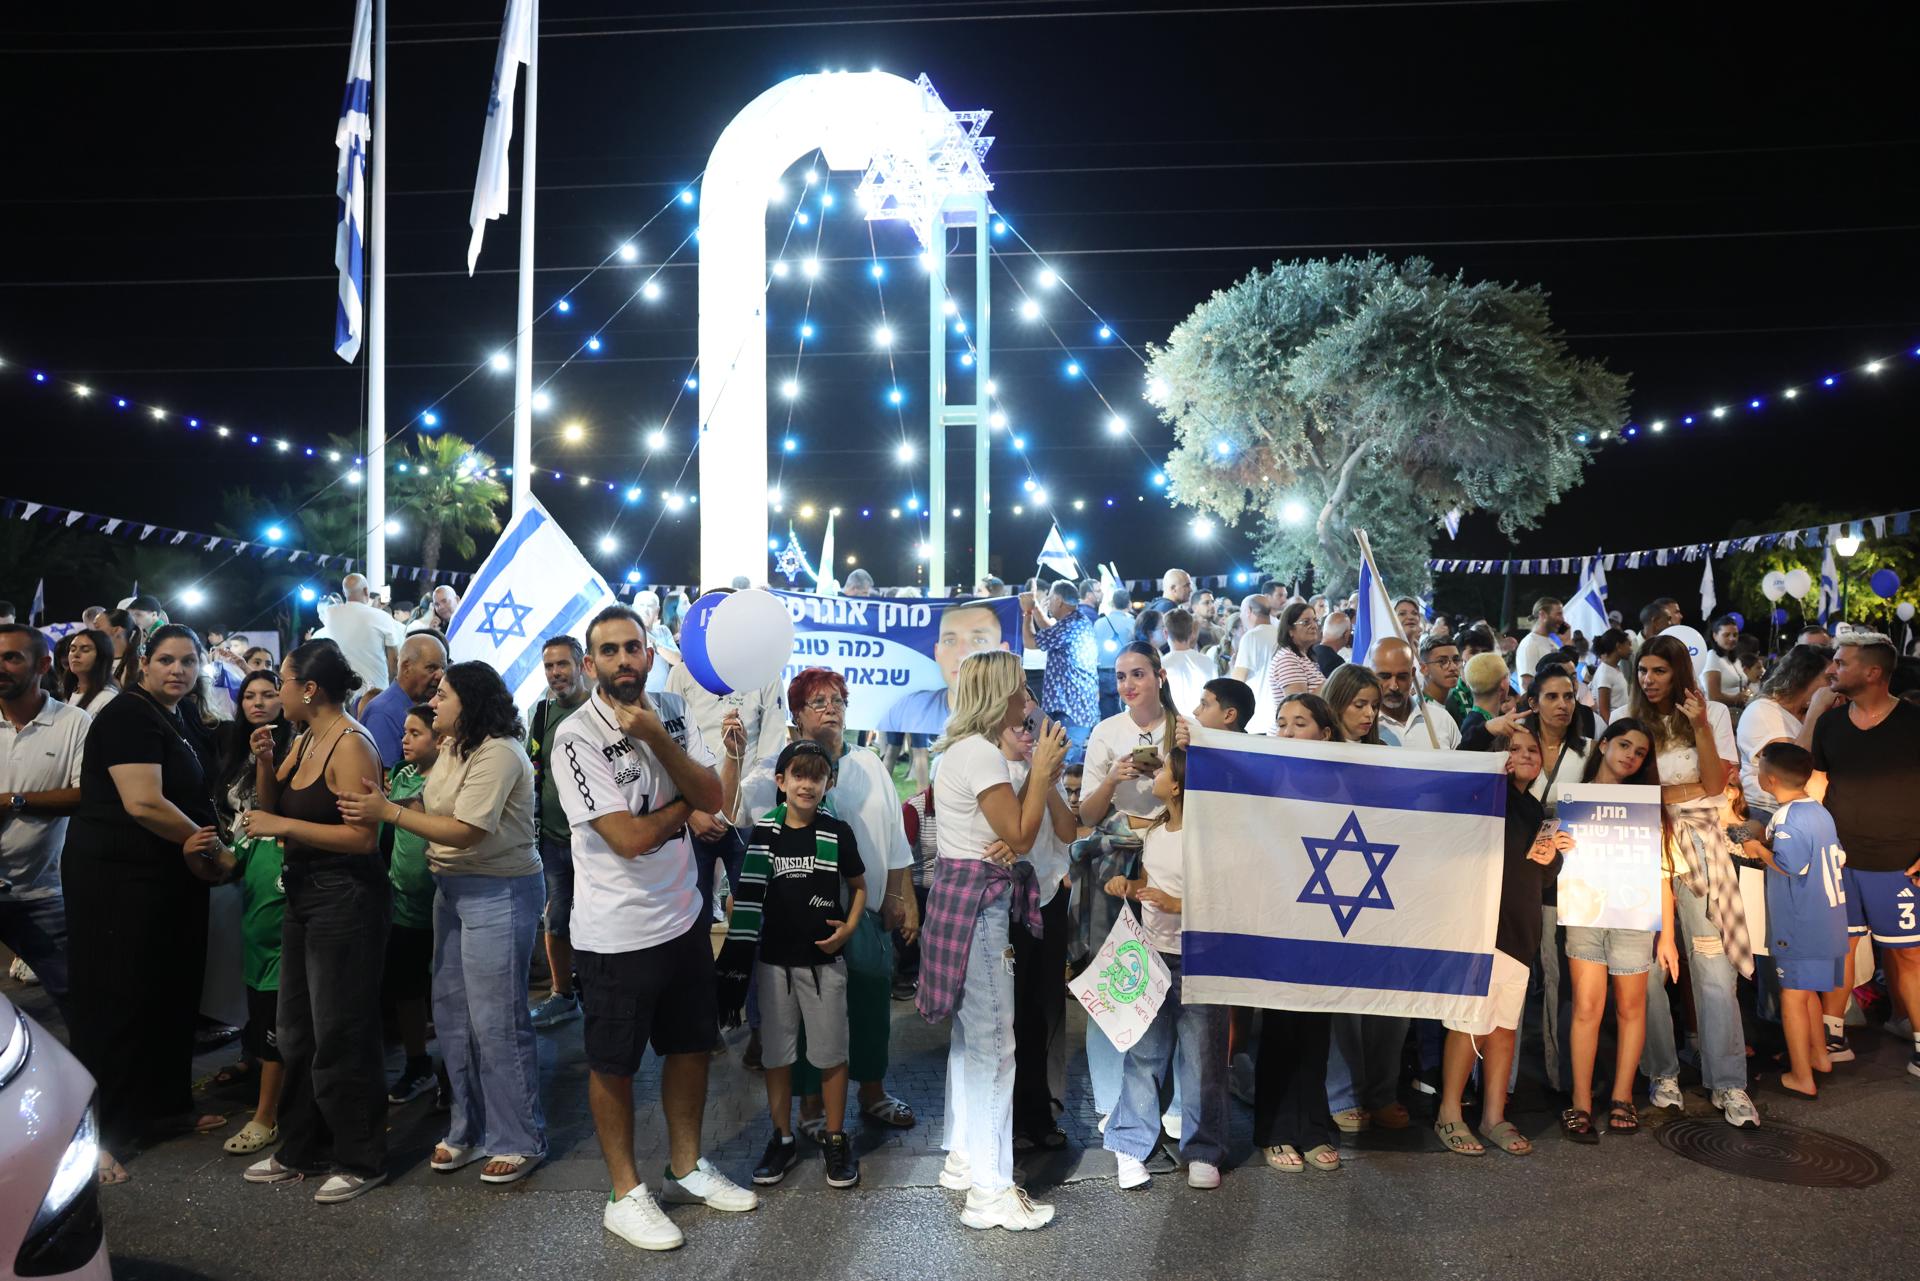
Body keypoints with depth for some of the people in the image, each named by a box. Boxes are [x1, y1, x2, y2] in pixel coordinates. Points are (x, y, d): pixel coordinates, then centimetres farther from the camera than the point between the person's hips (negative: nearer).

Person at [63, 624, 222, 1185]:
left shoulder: (173, 720, 15)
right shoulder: (129, 715, -14)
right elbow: (143, 803, -23)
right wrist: (204, 843, -11)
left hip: (167, 880, 9)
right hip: (117, 879, -9)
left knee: (171, 994, 14)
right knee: (115, 1002, -1)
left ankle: (167, 1106, 28)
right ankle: (98, 1135, 9)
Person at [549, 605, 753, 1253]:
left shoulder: (671, 713, 0)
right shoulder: (577, 736, -18)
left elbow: (714, 798, -9)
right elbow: (630, 838, -23)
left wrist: (656, 738, -20)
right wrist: (688, 800, -7)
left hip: (683, 917, 6)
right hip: (616, 931, -6)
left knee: (692, 1046, 19)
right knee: (614, 1063, 11)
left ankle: (686, 1168, 39)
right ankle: (625, 1194, 28)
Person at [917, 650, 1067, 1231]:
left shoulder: (965, 749, 14)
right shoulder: (982, 754, -18)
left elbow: (1009, 828, 15)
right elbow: (1020, 836, -15)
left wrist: (1042, 773, -2)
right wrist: (1043, 770, -9)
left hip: (963, 895, 11)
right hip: (977, 902, -11)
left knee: (971, 1035, 18)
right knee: (994, 1044, -6)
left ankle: (964, 1157, 30)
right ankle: (991, 1193, 0)